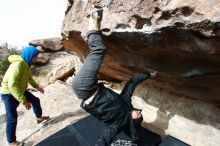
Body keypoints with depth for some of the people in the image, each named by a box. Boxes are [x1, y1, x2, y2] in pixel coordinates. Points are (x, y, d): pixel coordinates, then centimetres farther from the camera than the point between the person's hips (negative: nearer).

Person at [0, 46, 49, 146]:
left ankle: (39, 117, 43)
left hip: (20, 90, 9)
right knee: (12, 119, -2)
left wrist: (37, 86, 9)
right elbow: (12, 85, -38)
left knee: (35, 100, 19)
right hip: (9, 94, -9)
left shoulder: (26, 64, -2)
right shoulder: (18, 64, -32)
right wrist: (23, 101, -37)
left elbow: (29, 78, 16)